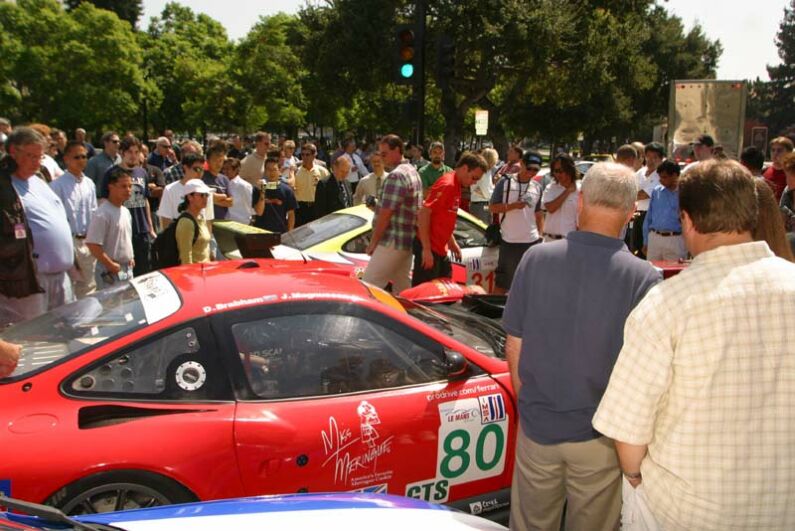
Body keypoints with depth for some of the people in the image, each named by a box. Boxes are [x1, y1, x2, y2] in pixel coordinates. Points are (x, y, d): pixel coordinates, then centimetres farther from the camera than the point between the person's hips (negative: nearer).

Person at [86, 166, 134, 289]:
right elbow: (92, 244, -22)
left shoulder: (126, 211, 10)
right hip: (110, 271, -9)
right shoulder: (102, 214, -18)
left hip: (128, 269, 9)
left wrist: (131, 258, 11)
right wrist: (111, 265, -19)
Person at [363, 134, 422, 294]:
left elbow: (386, 214, -18)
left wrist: (373, 242, -11)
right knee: (403, 289, 16)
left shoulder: (396, 176, -16)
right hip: (408, 242, 10)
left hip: (392, 242, -10)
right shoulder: (413, 171, 16)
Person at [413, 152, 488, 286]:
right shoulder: (447, 184, -16)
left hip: (441, 249, 10)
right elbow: (423, 213, -22)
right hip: (429, 249, -10)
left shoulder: (456, 186, 13)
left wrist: (452, 243, 20)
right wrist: (426, 249, -24)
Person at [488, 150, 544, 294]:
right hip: (510, 242, -4)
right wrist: (513, 205, -18)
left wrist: (541, 235, 9)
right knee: (502, 282, 5)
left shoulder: (537, 187, 11)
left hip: (532, 241, 4)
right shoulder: (505, 183, -3)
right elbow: (492, 207, -5)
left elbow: (538, 214, 18)